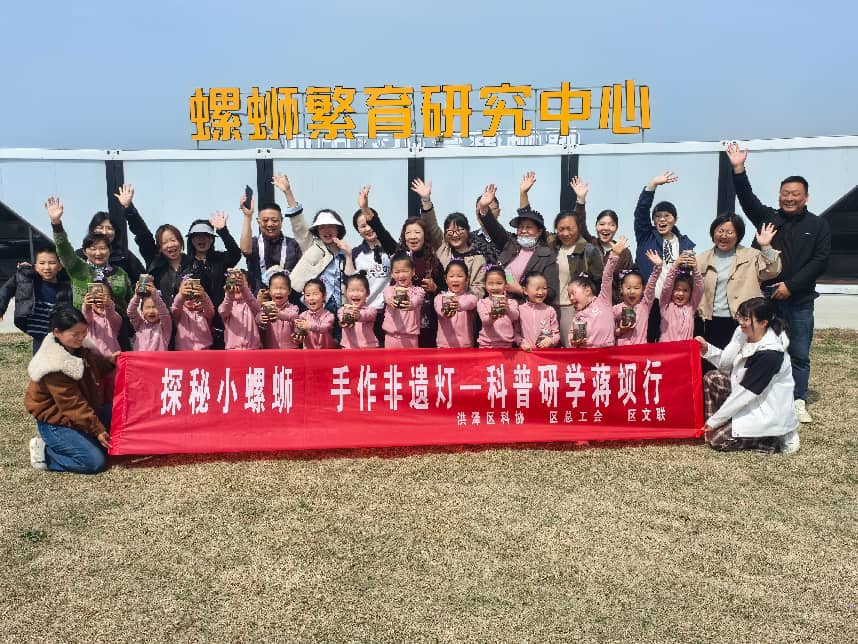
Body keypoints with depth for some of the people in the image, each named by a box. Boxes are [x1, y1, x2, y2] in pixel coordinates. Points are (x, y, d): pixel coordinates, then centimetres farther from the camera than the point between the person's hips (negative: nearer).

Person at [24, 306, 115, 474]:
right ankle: (45, 451, 2)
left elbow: (95, 370, 18)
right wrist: (97, 430, -20)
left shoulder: (77, 349, -2)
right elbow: (73, 405, -24)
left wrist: (109, 362, -2)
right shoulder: (55, 366, -28)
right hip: (56, 423, -9)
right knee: (96, 462, -16)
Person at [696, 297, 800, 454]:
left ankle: (779, 438, -1)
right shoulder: (743, 334, -6)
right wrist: (707, 349, -14)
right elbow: (726, 363, 6)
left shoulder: (770, 354, -29)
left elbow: (746, 393, -25)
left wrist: (714, 420, -19)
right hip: (749, 401, 8)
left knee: (717, 440, -10)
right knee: (712, 378, -4)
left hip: (769, 412, -8)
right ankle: (709, 426, 4)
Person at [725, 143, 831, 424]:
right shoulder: (768, 217, 6)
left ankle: (798, 402, 18)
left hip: (799, 300, 0)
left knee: (800, 355, 7)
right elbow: (747, 199, -8)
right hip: (767, 297, 0)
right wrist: (738, 169, -22)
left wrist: (791, 285, -13)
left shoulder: (818, 226, 4)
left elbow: (820, 261, -4)